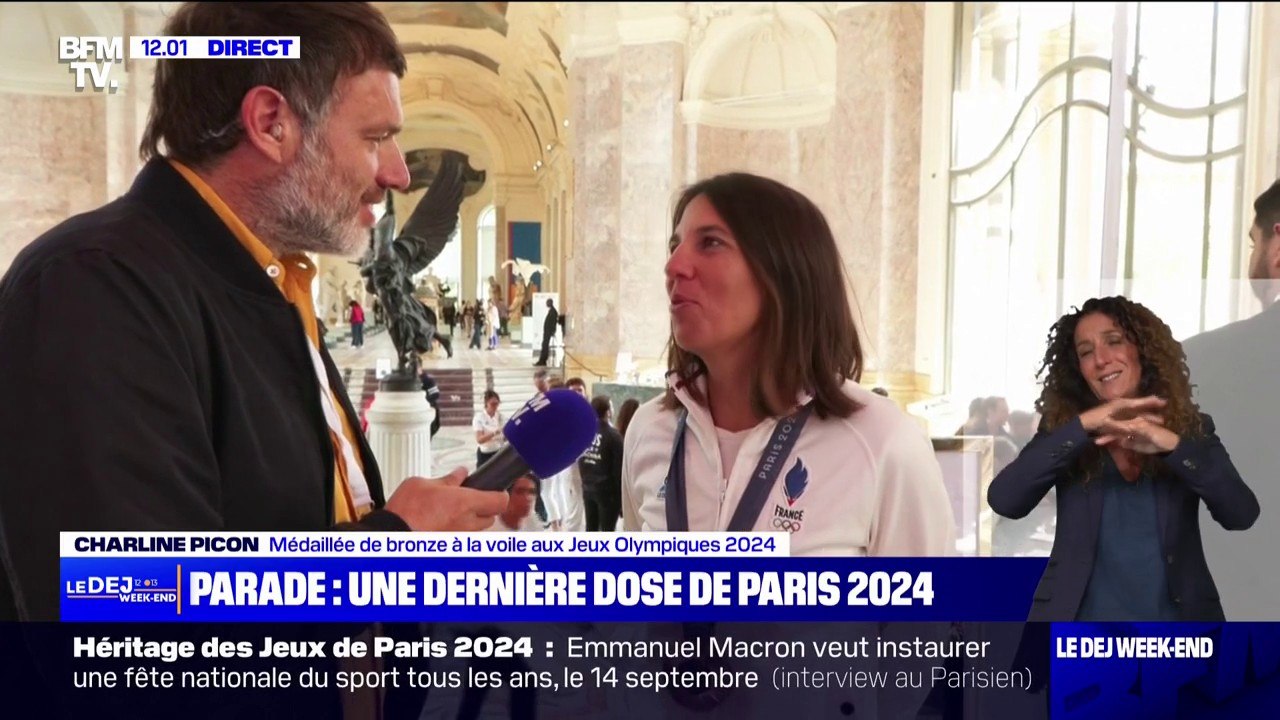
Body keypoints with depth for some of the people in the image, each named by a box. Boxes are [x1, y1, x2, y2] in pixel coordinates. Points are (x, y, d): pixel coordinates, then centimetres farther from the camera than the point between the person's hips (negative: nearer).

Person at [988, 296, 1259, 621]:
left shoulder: (1192, 429, 4)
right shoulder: (1063, 430, 0)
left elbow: (1242, 514, -10)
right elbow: (1003, 499, -17)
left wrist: (1174, 444, -23)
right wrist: (1083, 426, -23)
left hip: (1174, 621, 1)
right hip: (1079, 631, -1)